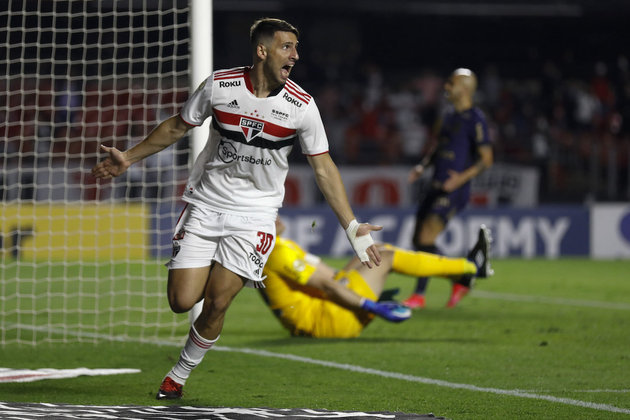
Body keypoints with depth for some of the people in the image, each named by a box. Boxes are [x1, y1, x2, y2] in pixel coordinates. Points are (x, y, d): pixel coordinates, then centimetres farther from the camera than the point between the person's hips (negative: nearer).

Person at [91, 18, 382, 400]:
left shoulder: (302, 106, -8)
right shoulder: (220, 85, -7)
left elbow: (324, 168, -1)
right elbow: (177, 127, 9)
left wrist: (352, 228, -5)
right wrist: (129, 158, 13)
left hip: (255, 214, -1)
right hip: (205, 206, 1)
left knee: (216, 304, -10)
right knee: (182, 301, -9)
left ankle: (180, 374, 13)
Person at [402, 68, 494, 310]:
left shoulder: (475, 120, -11)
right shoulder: (450, 115, 16)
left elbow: (486, 159, -13)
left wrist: (463, 177, -26)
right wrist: (422, 167, 10)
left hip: (454, 191, -9)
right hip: (437, 187, 9)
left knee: (426, 240, -15)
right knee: (419, 240, 10)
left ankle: (419, 295, -6)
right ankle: (461, 279, 22)